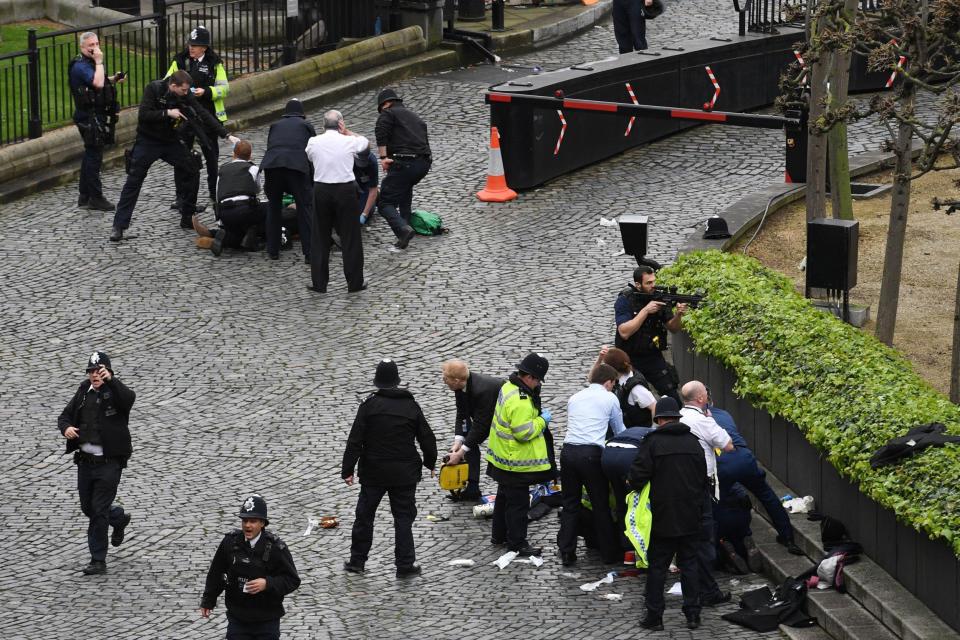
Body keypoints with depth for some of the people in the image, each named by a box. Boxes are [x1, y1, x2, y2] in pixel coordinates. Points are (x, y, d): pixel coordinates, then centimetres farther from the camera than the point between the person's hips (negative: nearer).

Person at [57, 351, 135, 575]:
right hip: (85, 460, 6)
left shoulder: (115, 392, -9)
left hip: (109, 462, -6)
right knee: (88, 507, 17)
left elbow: (129, 398, -32)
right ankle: (119, 518, 47)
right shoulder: (84, 392, 7)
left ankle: (98, 560, 1)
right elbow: (65, 415, 12)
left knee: (99, 510, -7)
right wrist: (66, 428, -11)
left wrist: (110, 380, -46)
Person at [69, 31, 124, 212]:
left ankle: (84, 197, 21)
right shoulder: (80, 66, -19)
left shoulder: (89, 63, 13)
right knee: (94, 156, -7)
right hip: (90, 117, -10)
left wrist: (113, 80, 10)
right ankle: (95, 198, -3)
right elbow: (98, 83, -33)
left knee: (90, 155, 15)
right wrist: (99, 62, -24)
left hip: (96, 116, 10)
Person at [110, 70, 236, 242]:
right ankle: (119, 226, -6)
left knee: (193, 171, 0)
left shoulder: (186, 96, -8)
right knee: (133, 181, -8)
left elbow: (203, 115, -8)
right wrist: (167, 113, -28)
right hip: (148, 142, -4)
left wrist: (227, 135, -14)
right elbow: (143, 115, -24)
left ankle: (187, 218, 14)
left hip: (171, 141, 4)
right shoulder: (153, 89, -18)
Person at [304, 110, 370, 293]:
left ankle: (319, 283, 11)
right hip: (345, 190, -1)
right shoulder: (348, 142, -4)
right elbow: (366, 142, 17)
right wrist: (347, 132, 10)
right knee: (350, 237, 7)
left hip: (321, 190, 1)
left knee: (319, 238, 10)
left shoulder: (314, 142, -2)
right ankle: (355, 282, 10)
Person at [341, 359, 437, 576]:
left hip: (373, 472, -1)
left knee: (364, 515, 13)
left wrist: (347, 470, -5)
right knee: (403, 518, 8)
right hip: (405, 474, 1)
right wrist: (430, 463, 20)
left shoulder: (369, 406, -10)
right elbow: (427, 438, 3)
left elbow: (355, 441, -11)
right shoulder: (412, 406, -3)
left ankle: (357, 560, 20)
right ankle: (405, 565, 6)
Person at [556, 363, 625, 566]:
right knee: (601, 505, 6)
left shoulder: (574, 398, 20)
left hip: (568, 450, 4)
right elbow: (619, 431, 18)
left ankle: (567, 553, 12)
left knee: (570, 504, 12)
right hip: (592, 454, -4)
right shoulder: (609, 398, 8)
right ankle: (610, 552, 14)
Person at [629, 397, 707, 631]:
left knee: (657, 567, 3)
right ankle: (693, 614, 11)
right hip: (690, 518, 4)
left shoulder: (652, 442, -11)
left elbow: (638, 476, -14)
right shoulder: (693, 442, 4)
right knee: (689, 564, 11)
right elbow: (704, 479, 11)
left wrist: (635, 486, 8)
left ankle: (654, 616, 5)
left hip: (662, 517, -4)